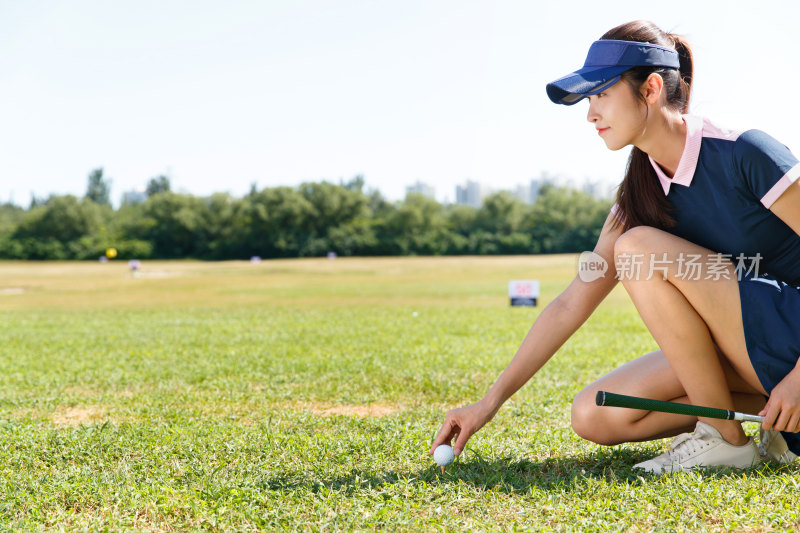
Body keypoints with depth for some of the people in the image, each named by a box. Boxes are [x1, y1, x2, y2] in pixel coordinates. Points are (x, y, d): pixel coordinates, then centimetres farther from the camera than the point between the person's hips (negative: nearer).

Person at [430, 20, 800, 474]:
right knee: (594, 415, -6)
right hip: (745, 351, 7)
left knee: (641, 249, -22)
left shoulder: (746, 155, -16)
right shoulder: (640, 197, 4)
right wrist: (492, 400, 0)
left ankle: (726, 437, -12)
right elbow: (572, 304, 3)